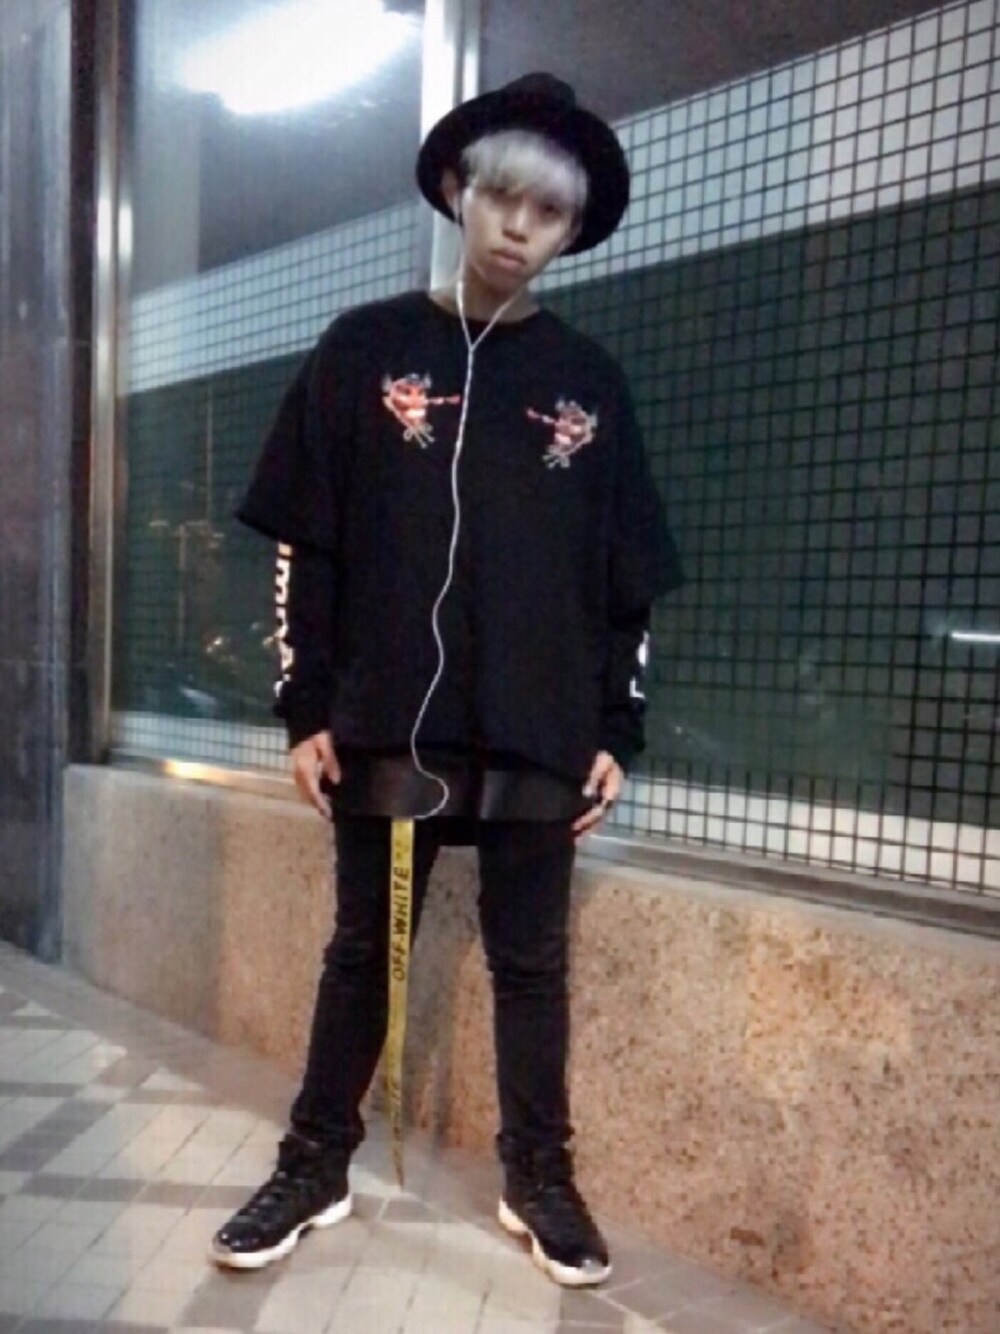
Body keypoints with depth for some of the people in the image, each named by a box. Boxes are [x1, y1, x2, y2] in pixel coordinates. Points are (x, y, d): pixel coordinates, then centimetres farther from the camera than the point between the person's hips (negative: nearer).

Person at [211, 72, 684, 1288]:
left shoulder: (589, 383, 7)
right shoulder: (365, 351, 4)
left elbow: (629, 577, 8)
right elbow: (305, 545, 2)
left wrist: (616, 731, 3)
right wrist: (306, 708, -3)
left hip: (539, 735, 1)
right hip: (387, 725, 0)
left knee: (531, 961, 12)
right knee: (363, 948, 12)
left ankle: (539, 1179, 31)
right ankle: (315, 1168, 31)